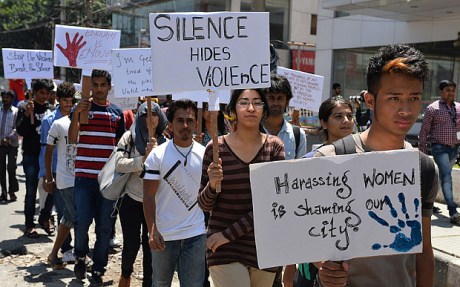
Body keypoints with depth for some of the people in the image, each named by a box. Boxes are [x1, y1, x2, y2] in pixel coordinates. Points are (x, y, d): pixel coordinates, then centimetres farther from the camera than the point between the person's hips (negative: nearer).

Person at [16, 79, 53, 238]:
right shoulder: (25, 109, -1)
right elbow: (20, 131, -11)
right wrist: (27, 114, -23)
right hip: (31, 155, -3)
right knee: (31, 192, 2)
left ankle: (44, 217, 25)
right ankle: (29, 225, 10)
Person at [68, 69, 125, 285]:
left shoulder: (117, 112, 10)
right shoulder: (81, 108, 4)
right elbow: (72, 138, -7)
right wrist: (76, 114, -21)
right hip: (84, 176, -2)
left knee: (104, 227, 5)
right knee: (82, 222, -6)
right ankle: (80, 256, 23)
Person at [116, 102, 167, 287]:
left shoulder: (165, 140, 4)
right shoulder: (130, 137, -2)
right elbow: (120, 165, -11)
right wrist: (143, 159, -23)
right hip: (132, 200, -1)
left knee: (150, 245, 6)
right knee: (131, 244, 5)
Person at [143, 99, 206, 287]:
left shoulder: (204, 154, 1)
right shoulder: (158, 154, -6)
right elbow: (149, 196, -8)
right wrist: (152, 231, -15)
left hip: (196, 234, 1)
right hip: (163, 235, -1)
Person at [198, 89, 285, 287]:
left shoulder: (274, 146, -2)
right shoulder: (216, 148, -5)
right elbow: (204, 205, 0)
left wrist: (230, 233, -13)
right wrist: (212, 185, -21)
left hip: (264, 246, 2)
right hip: (224, 248, -2)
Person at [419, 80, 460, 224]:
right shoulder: (432, 108, -4)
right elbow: (424, 131, -3)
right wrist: (422, 151, -5)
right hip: (440, 147, -6)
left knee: (443, 176, 14)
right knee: (447, 176, -14)